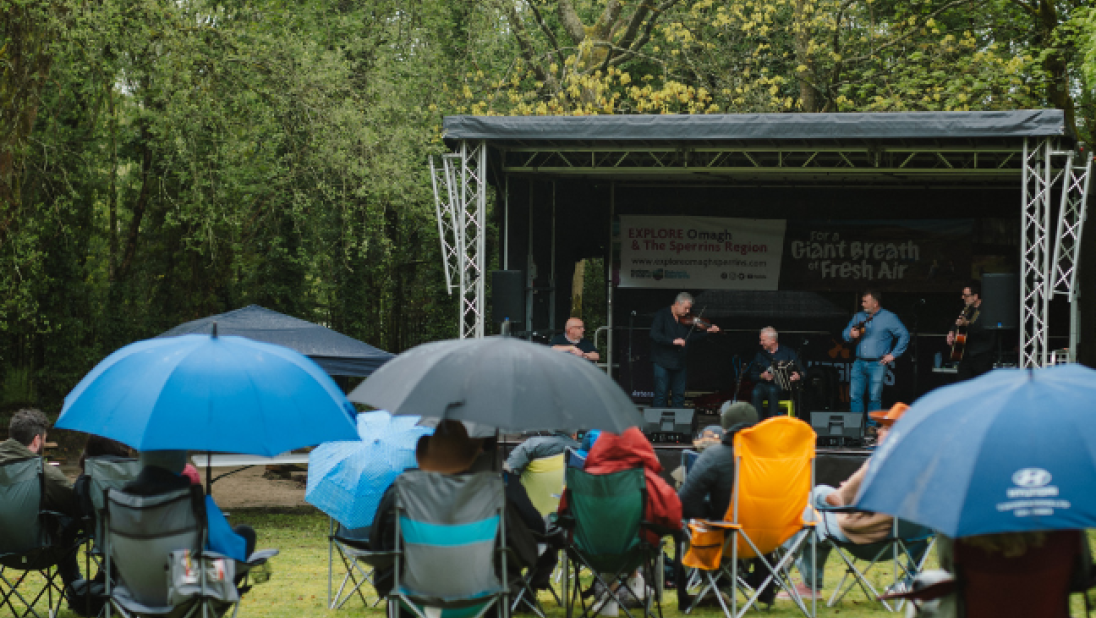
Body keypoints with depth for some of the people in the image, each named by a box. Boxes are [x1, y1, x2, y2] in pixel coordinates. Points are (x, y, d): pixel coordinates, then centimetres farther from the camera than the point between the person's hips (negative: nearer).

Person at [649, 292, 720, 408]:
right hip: (662, 362, -6)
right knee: (660, 395, -4)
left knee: (679, 396, 10)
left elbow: (691, 338, 14)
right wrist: (673, 341, -27)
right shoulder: (662, 315, -8)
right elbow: (654, 334, -20)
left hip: (679, 363, 6)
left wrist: (707, 332, 2)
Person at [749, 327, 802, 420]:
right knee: (756, 392, -32)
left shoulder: (788, 352, 8)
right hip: (765, 385, 2)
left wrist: (798, 376, -18)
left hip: (783, 388, -2)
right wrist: (762, 376, -5)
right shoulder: (760, 355, 16)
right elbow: (753, 374, 16)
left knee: (773, 390, -37)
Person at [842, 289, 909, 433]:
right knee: (854, 395, -2)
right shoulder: (859, 317, 16)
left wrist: (893, 355, -4)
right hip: (859, 363, 5)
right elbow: (845, 333, 18)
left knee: (874, 397, -5)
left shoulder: (889, 318, 1)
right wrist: (851, 335, -7)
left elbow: (904, 336, 1)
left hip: (877, 364, -5)